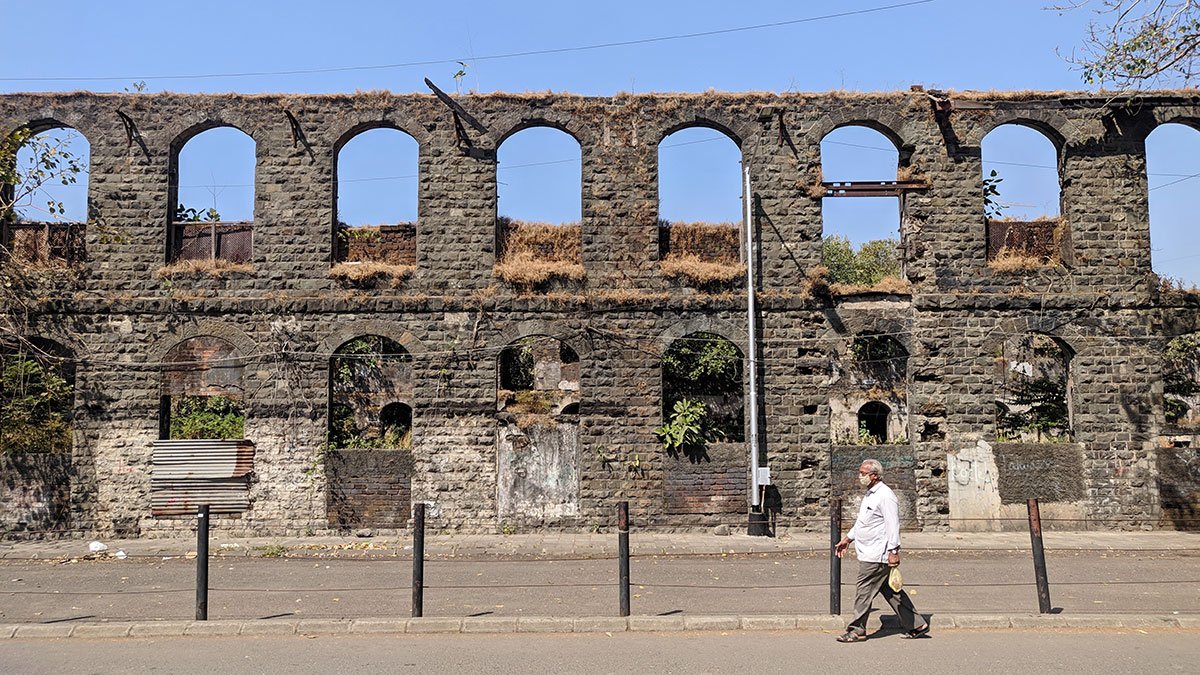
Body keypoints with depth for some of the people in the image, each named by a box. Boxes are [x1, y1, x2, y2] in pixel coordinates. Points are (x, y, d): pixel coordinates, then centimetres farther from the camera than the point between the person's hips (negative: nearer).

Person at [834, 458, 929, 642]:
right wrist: (848, 538, 25)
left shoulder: (885, 496, -15)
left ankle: (857, 630, 4)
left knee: (864, 590, -4)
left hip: (876, 555, -10)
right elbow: (862, 521, 27)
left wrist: (893, 551, -23)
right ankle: (916, 625, 18)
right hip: (869, 553, 10)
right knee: (890, 590, 12)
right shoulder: (870, 494, 17)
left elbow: (892, 525, -20)